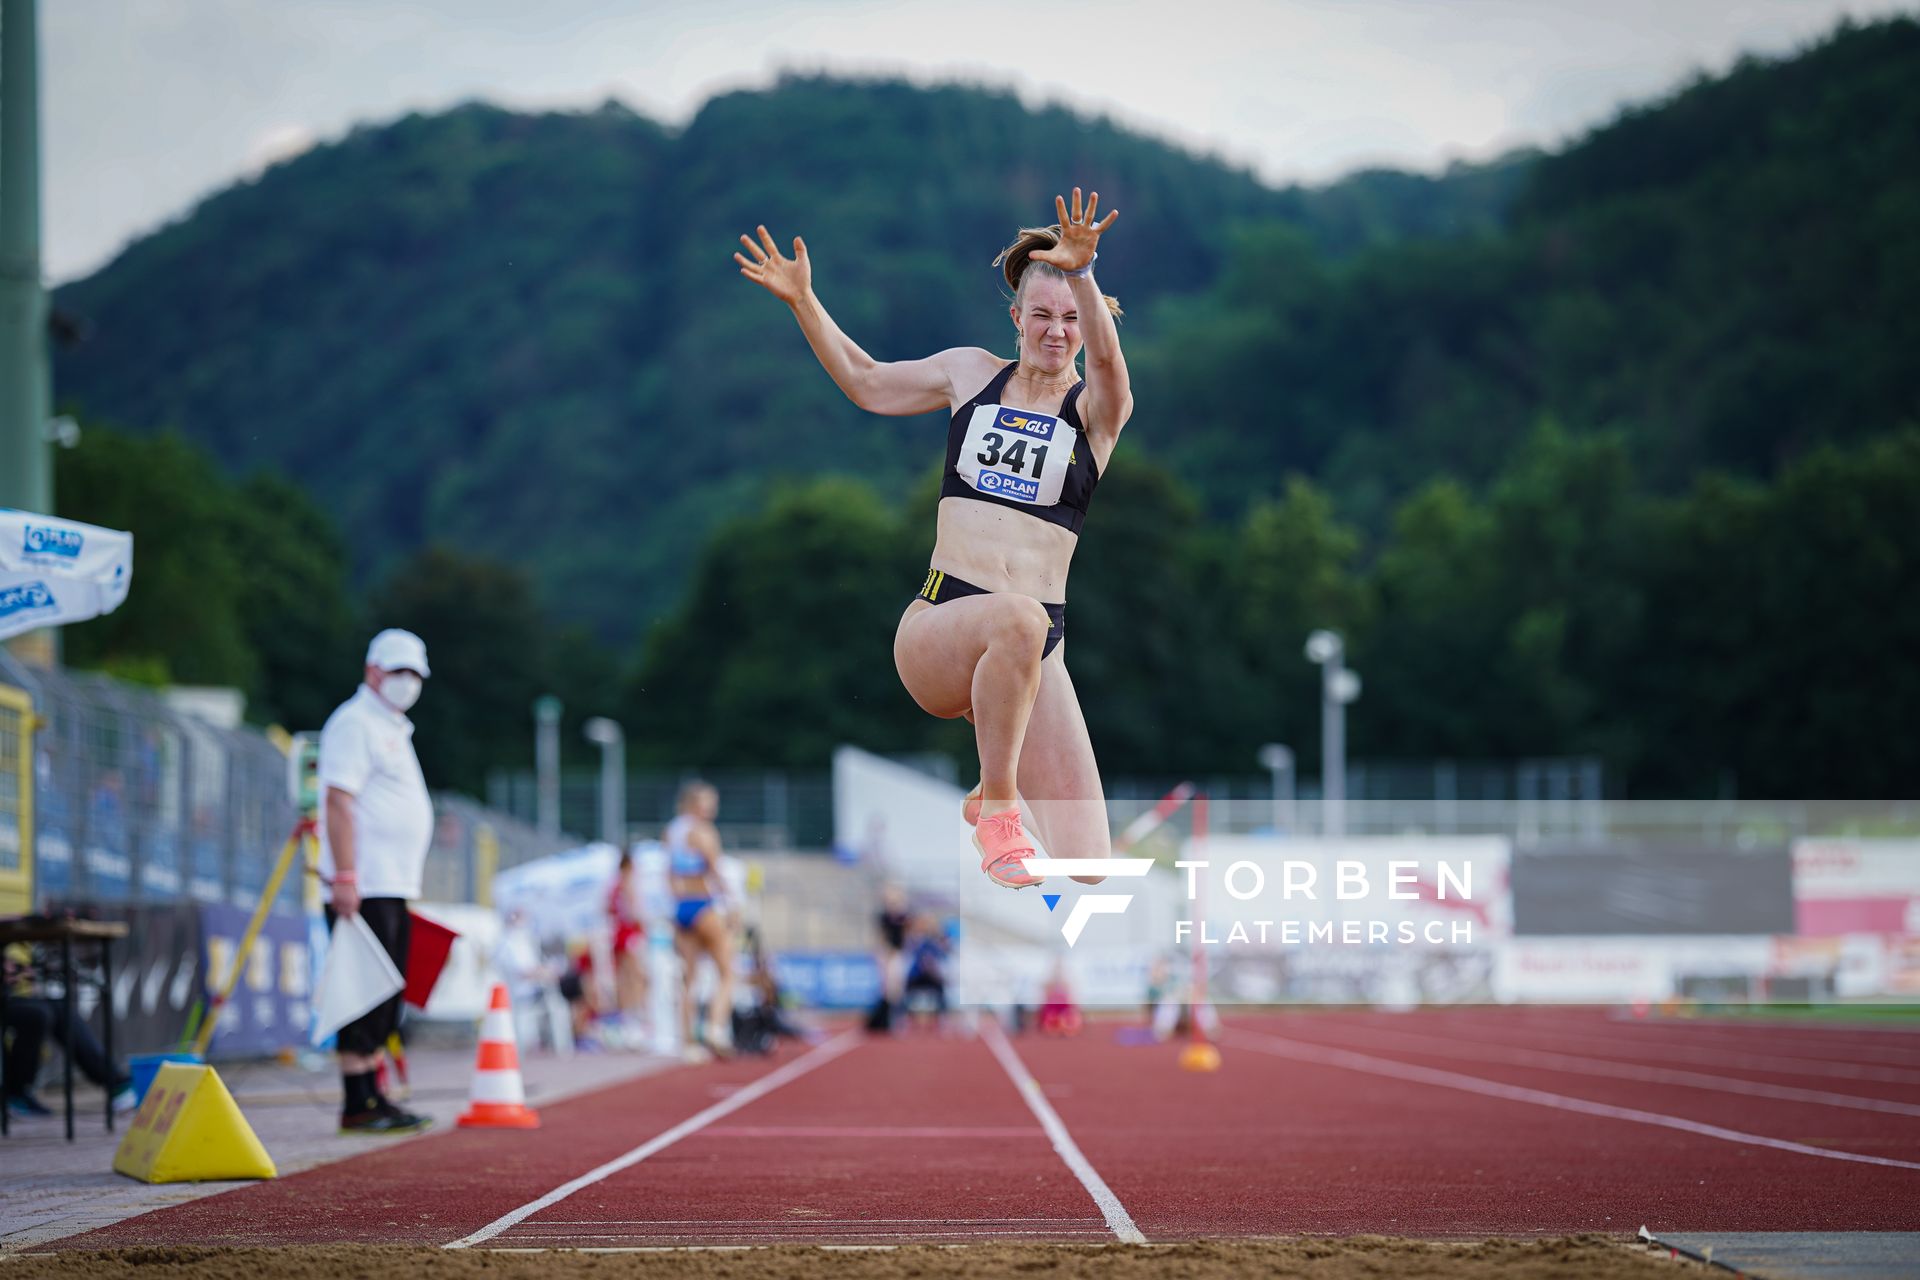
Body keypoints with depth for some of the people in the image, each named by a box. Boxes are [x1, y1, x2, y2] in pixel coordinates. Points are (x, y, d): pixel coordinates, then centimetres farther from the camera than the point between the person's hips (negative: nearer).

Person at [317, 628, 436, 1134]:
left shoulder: (392, 729, 23)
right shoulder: (355, 723, -7)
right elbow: (339, 802, -17)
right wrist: (344, 878, -24)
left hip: (394, 889, 10)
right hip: (363, 889, -10)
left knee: (385, 997, 9)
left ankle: (372, 1097, 11)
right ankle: (357, 1104, -11)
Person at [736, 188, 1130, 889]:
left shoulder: (1096, 410, 3)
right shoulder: (970, 372, 12)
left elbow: (1107, 362, -20)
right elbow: (867, 382, 27)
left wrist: (1081, 272, -37)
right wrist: (802, 301, 17)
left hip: (1035, 645, 0)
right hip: (936, 626, 0)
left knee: (1084, 870, -11)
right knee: (1017, 617, -40)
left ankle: (993, 796, 22)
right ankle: (995, 807, -21)